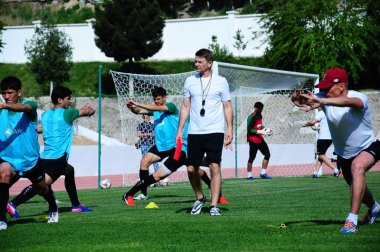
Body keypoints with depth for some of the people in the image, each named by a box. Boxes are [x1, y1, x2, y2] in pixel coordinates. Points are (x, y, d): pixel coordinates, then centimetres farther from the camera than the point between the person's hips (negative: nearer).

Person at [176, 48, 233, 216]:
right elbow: (185, 107, 12)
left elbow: (227, 107, 5)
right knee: (191, 169, 2)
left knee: (215, 166, -12)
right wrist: (179, 130, 6)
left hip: (215, 131, -3)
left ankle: (214, 205, -9)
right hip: (194, 132, 3)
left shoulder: (221, 82, 2)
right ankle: (200, 198, 26)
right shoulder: (190, 81, 9)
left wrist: (230, 130, -3)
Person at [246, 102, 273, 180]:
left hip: (260, 139, 9)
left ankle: (263, 173, 12)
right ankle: (249, 175, 4)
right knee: (252, 157, -3)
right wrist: (261, 132, -22)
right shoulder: (251, 117, -16)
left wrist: (265, 129, 4)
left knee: (267, 154, 6)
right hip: (253, 140, -9)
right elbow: (249, 130, -18)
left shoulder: (260, 116, 11)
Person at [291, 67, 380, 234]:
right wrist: (296, 97, -54)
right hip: (344, 153, 6)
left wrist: (321, 101, -69)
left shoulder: (359, 98, -30)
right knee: (357, 188, 23)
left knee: (357, 166, -37)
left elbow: (348, 102, -54)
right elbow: (304, 99, -28)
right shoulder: (324, 98, -16)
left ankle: (352, 220, -36)